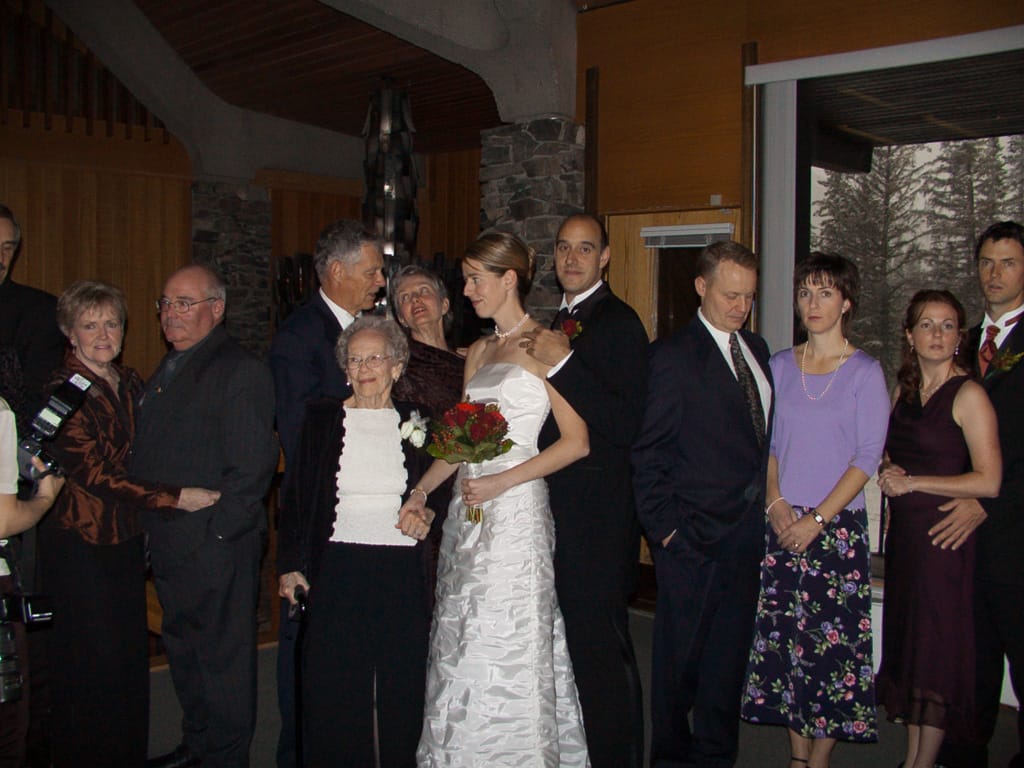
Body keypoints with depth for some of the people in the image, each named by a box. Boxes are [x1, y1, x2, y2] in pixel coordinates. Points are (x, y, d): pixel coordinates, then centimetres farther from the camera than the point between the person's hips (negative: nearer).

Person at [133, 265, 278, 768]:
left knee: (223, 656, 5)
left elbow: (253, 467, -18)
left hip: (216, 544, -9)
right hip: (167, 545, 9)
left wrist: (216, 530, -18)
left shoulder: (240, 371, -14)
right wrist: (148, 528, 13)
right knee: (183, 650, 20)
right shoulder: (168, 367, 15)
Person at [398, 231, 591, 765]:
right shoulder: (478, 351, 16)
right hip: (467, 513, 7)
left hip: (514, 507, -7)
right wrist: (421, 491, 6)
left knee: (508, 646, -1)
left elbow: (576, 441, -12)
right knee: (462, 646, 11)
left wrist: (501, 481, -16)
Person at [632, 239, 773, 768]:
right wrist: (662, 526, -12)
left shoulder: (755, 348, 11)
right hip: (694, 534, -6)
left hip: (747, 530, 6)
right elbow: (648, 452, -10)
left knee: (729, 653, 15)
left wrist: (765, 502, 7)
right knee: (679, 654, 7)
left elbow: (760, 434, 14)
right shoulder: (672, 355, -10)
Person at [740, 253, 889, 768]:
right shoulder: (780, 366, 8)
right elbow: (766, 442, 10)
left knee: (832, 642, 0)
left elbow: (867, 457, -7)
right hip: (782, 524, 3)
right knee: (784, 638, 6)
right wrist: (776, 503, -5)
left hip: (837, 527, -3)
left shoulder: (865, 372, -3)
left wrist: (817, 519, -13)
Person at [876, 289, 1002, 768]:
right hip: (903, 531, 7)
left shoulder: (968, 395, -10)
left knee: (937, 644, 1)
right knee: (906, 641, 11)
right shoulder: (904, 389, 10)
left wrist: (912, 482, -14)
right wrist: (888, 472, 1)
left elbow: (988, 481, -16)